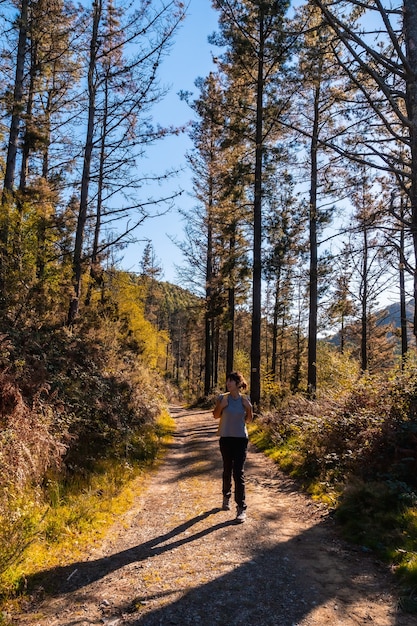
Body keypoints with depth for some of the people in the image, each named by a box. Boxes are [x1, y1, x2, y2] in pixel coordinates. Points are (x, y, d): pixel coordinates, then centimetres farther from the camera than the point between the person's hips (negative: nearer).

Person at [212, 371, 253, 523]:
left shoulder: (244, 400, -3)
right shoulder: (223, 398, -5)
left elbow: (249, 419, 9)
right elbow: (216, 416, 2)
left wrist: (249, 409, -10)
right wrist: (220, 406, -16)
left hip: (240, 439, -1)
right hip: (226, 438, 1)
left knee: (238, 473, -7)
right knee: (227, 470, 15)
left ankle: (241, 509, -3)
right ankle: (226, 496, 40)